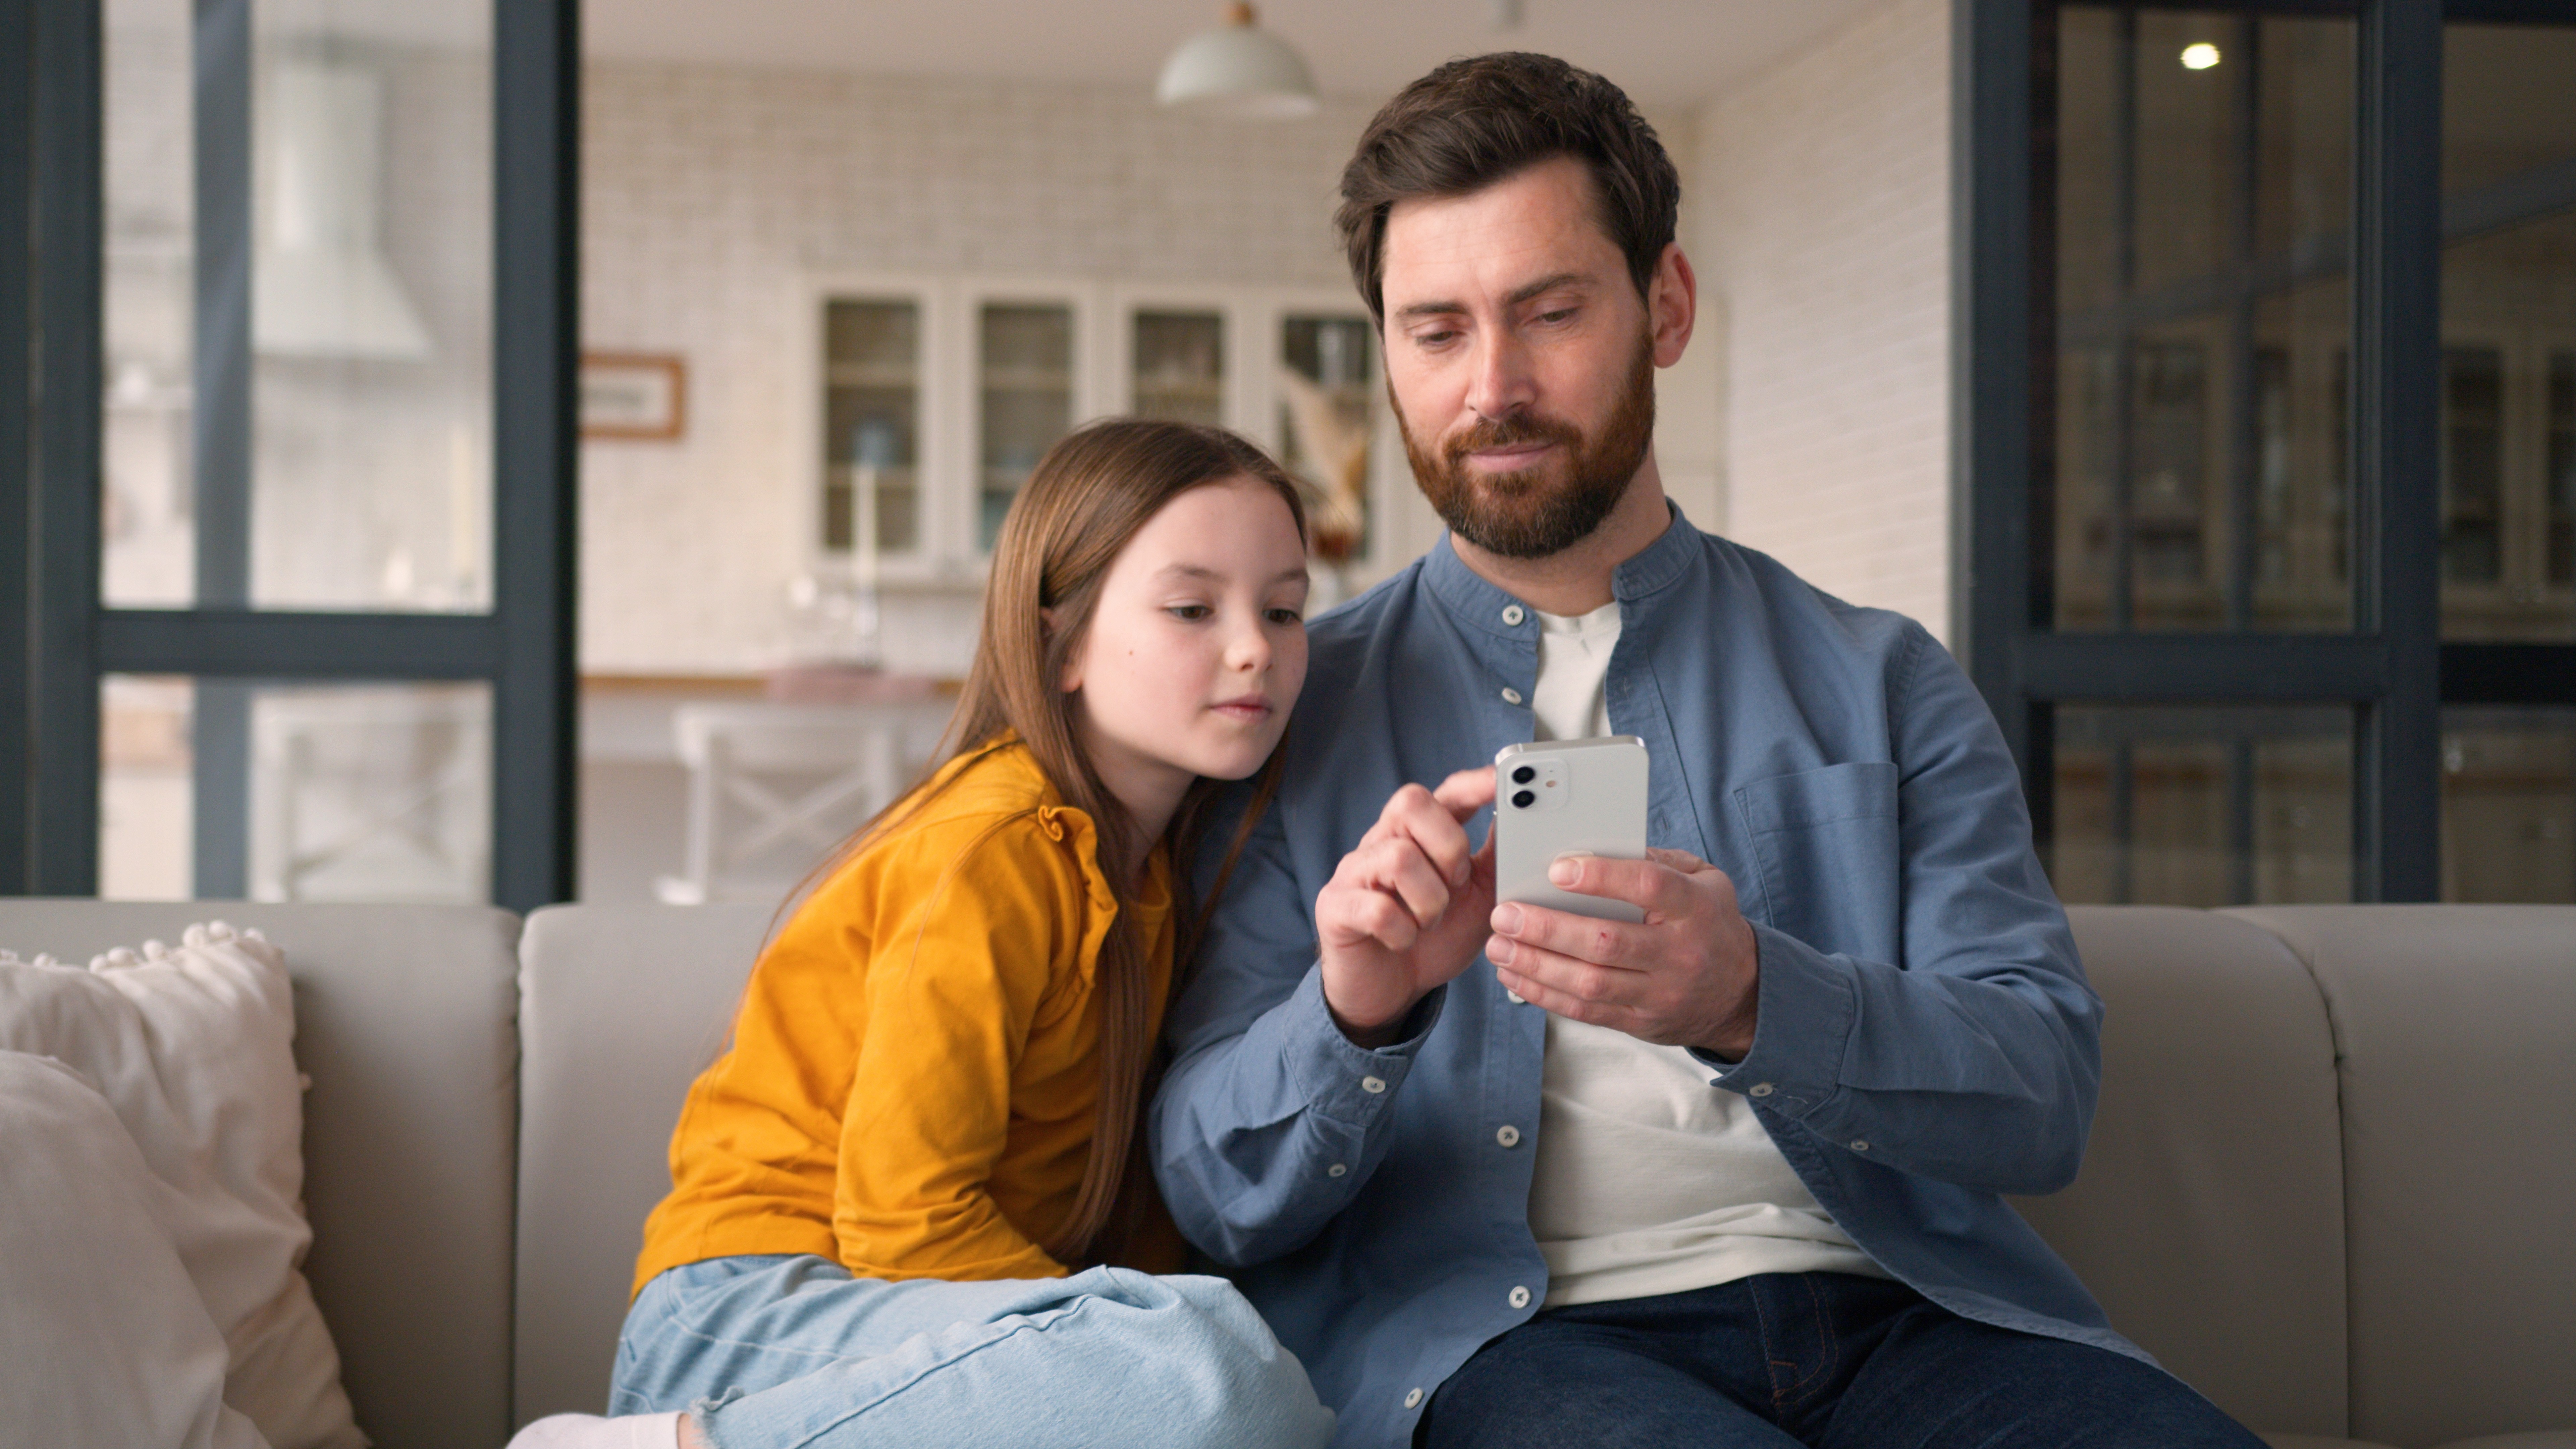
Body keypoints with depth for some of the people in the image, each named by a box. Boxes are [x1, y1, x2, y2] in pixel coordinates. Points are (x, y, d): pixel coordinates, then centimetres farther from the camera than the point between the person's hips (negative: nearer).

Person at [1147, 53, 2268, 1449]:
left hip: (1889, 1310, 3)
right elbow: (1216, 1197, 5)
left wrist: (1751, 1001, -19)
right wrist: (1350, 1015, -17)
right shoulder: (1291, 704, 12)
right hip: (1490, 1333, -3)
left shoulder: (1883, 688, 15)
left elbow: (2042, 1095, 1)